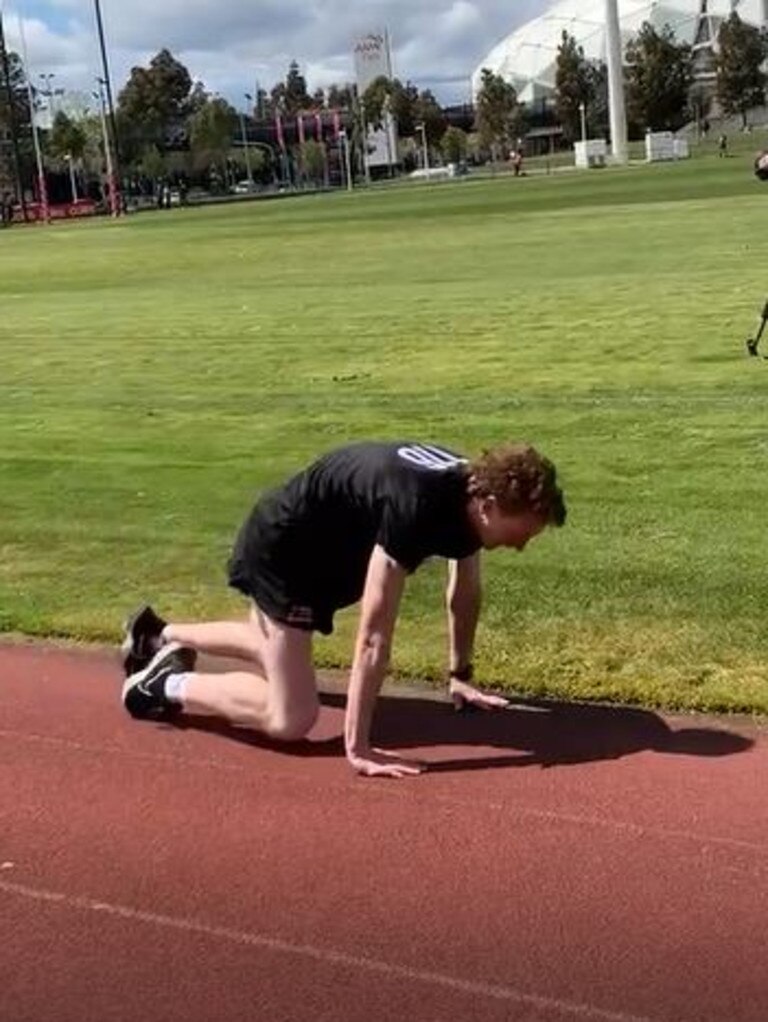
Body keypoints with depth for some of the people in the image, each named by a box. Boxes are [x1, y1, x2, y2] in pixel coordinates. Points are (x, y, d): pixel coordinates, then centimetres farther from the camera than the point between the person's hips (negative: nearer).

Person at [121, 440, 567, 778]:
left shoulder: (470, 491, -10)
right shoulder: (414, 509, -37)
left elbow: (465, 592, 8)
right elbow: (374, 636, -37)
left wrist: (461, 675, 14)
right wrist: (357, 747, -35)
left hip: (321, 547, 9)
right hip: (281, 547, -9)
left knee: (274, 649, 33)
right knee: (292, 719, -15)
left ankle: (161, 635, 48)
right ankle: (167, 684, 3)